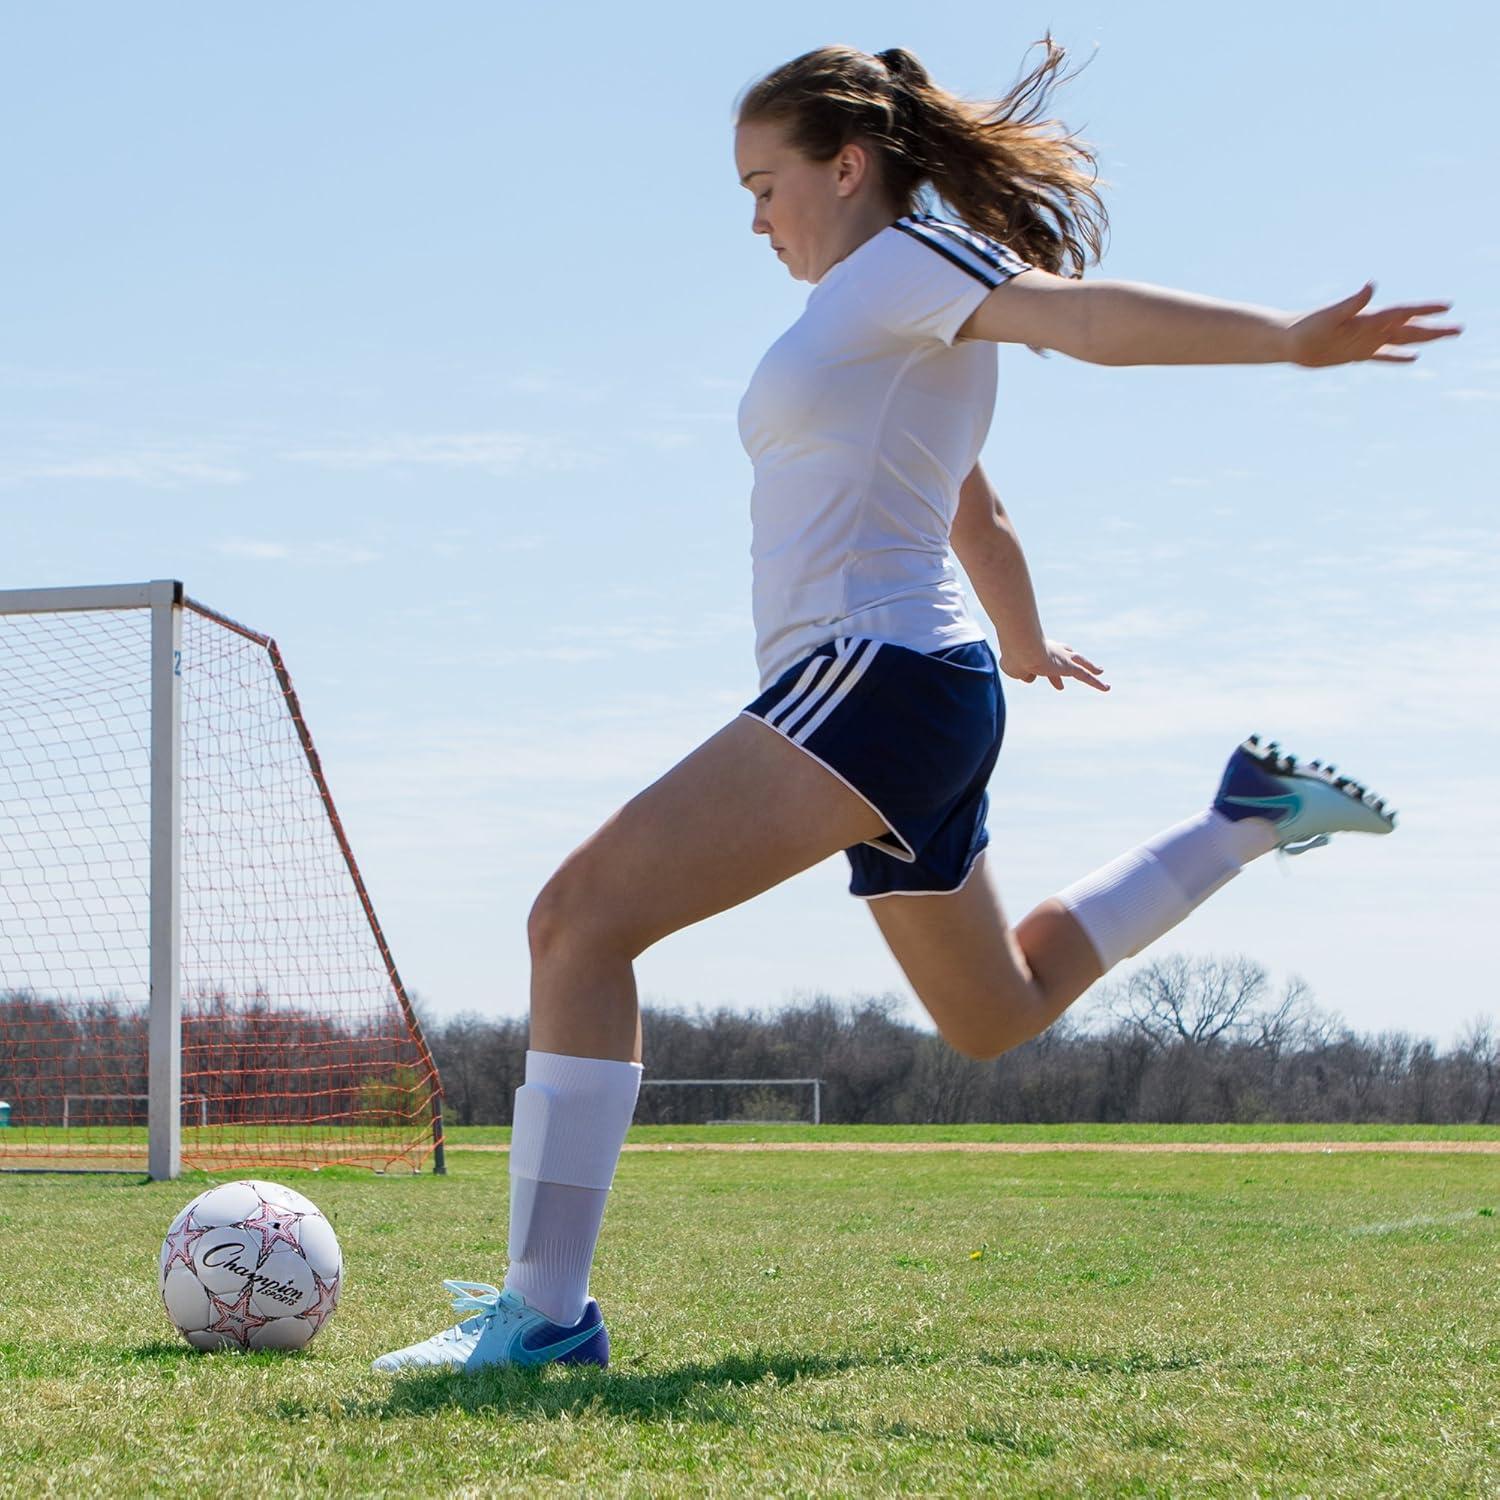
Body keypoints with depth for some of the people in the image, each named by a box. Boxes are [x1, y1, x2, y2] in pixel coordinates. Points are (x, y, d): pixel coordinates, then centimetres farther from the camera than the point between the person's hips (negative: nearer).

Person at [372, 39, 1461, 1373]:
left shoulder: (906, 262, -4)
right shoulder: (890, 329, 23)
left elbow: (1084, 312, -21)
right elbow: (977, 516, 35)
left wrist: (1287, 339, -36)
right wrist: (1026, 647, 51)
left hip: (873, 672, -11)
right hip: (930, 702, 11)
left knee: (579, 918, -19)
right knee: (999, 1014, 28)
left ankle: (543, 1313, -23)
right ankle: (1249, 818, 28)